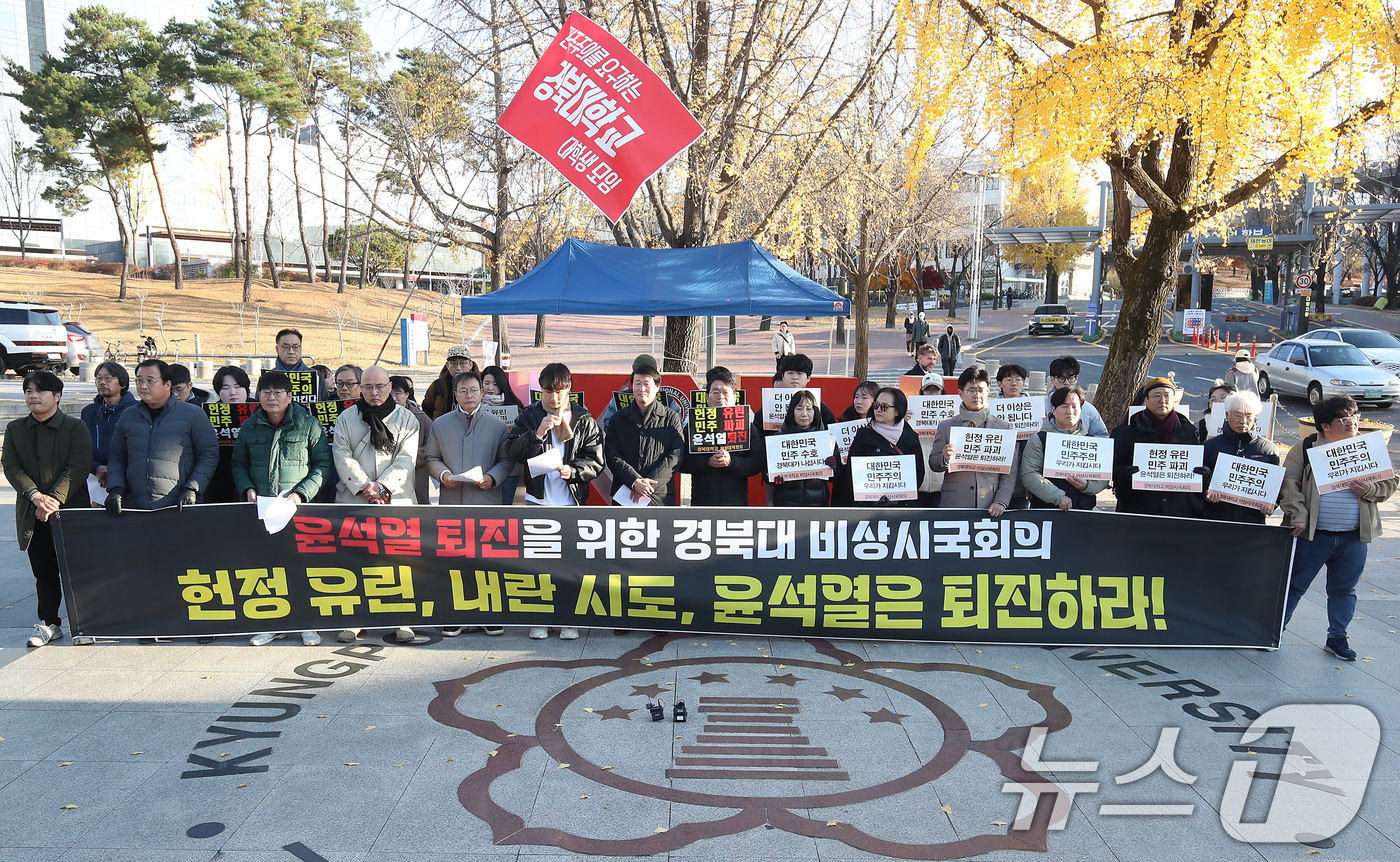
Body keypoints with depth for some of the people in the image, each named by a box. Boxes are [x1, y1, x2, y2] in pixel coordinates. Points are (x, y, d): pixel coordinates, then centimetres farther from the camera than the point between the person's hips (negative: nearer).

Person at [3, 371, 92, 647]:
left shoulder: (75, 427, -1)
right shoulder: (15, 429, 11)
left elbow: (77, 468, -9)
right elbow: (11, 466, 1)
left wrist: (54, 500, -19)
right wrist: (35, 495, -15)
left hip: (70, 510, -3)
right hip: (32, 515, 4)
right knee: (44, 573, 9)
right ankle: (49, 624, 20)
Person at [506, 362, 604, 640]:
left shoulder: (583, 420, 4)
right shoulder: (529, 416, 4)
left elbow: (596, 462, 1)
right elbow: (512, 451, -6)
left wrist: (572, 470, -16)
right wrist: (537, 434, -20)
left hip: (572, 501, 0)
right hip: (538, 499, 0)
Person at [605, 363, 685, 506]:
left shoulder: (671, 418, 7)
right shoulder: (618, 419, 12)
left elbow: (674, 456, -2)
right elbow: (611, 456, 2)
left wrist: (648, 483, -13)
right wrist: (635, 481, -14)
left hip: (659, 498, -1)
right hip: (623, 498, 1)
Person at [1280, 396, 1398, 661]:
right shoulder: (1306, 448, -4)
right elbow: (1289, 483, -8)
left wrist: (1370, 490, -13)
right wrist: (1298, 516, -16)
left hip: (1353, 538, 3)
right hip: (1313, 535, -3)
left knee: (1344, 589, 13)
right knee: (1295, 584, 5)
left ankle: (1337, 638, 27)